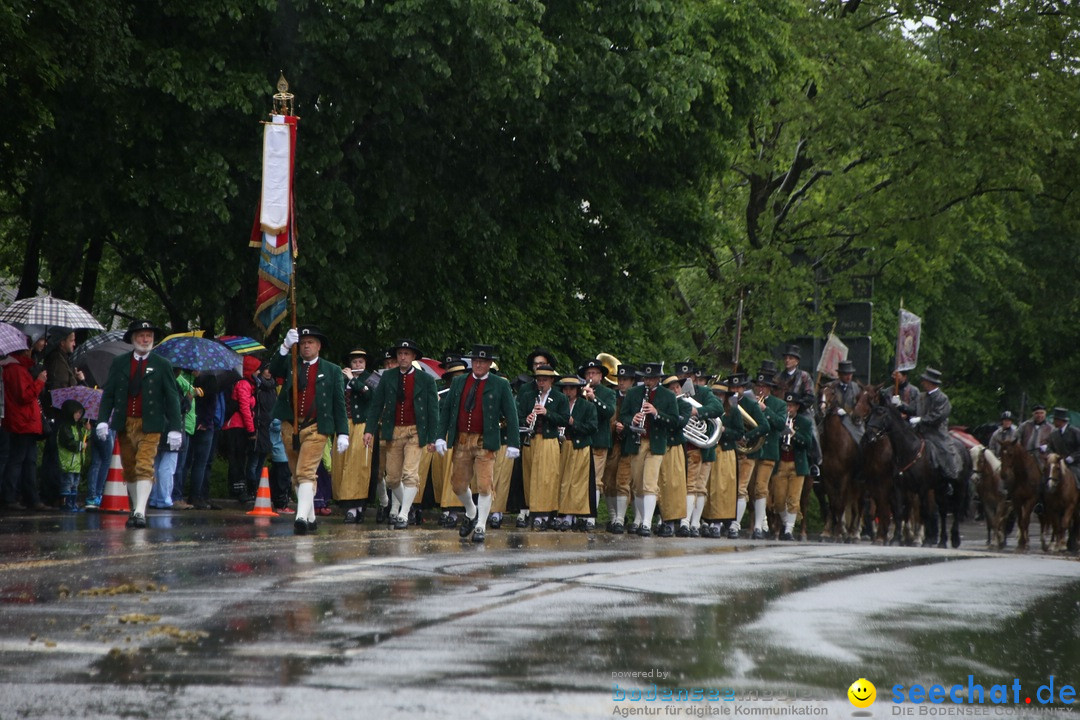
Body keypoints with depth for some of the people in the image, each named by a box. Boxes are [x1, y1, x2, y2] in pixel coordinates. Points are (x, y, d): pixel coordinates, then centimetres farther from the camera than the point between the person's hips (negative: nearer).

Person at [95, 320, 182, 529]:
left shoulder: (162, 365, 4)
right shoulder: (119, 363, 9)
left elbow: (172, 398, 3)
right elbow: (108, 393, 8)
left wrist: (174, 429, -3)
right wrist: (103, 420, -5)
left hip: (149, 426, -3)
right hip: (124, 424, 3)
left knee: (144, 468, -14)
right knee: (129, 470, 8)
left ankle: (140, 512, -20)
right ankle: (135, 509, 19)